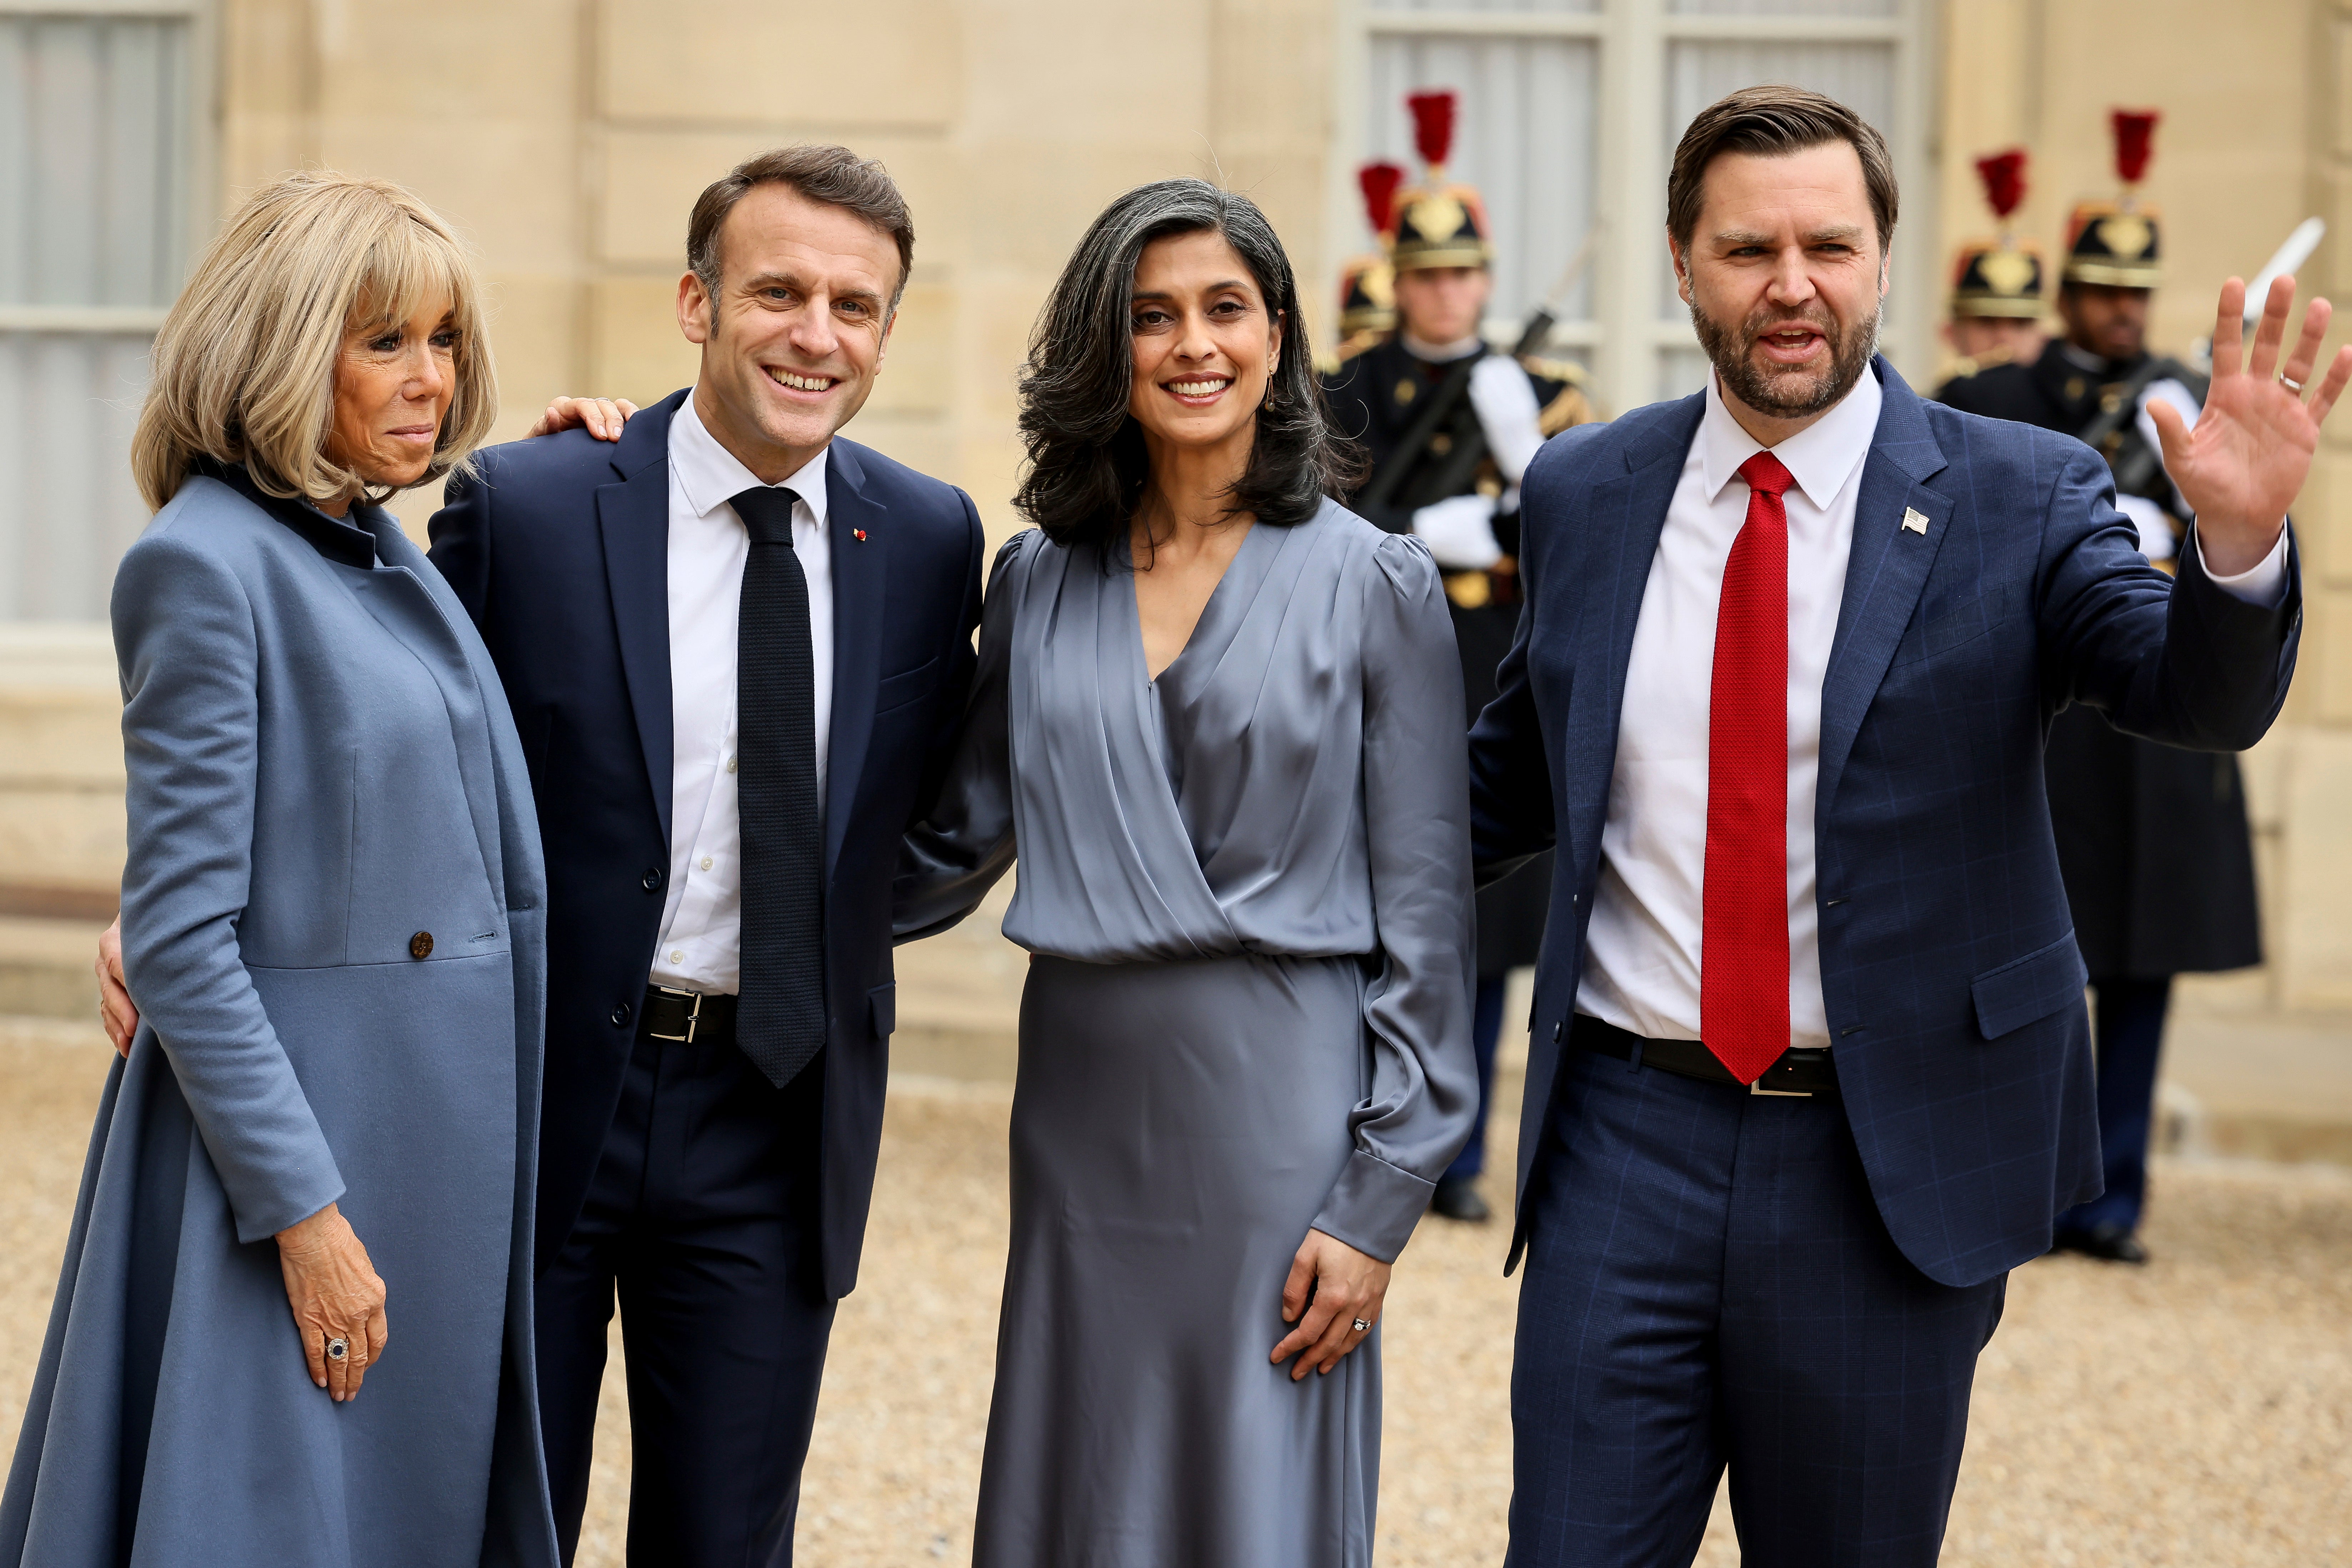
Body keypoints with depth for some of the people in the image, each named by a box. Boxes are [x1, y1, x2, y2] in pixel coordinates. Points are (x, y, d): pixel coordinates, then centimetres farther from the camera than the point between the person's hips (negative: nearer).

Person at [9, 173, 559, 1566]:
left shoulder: (395, 554, 11)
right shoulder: (207, 564, -13)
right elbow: (178, 935, -16)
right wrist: (302, 1210, -20)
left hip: (440, 1128, 8)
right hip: (293, 1128, -8)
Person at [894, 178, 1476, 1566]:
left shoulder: (1375, 586, -3)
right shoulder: (1039, 581, 8)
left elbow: (1424, 917, -3)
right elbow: (954, 844, 16)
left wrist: (1379, 1204, -8)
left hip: (1281, 1107, -4)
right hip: (1083, 1102, 4)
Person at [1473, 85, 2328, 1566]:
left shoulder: (2018, 497, -4)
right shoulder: (1582, 493, 6)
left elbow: (2202, 695, -18)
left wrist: (2239, 539, -38)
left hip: (1894, 1164, -2)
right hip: (1629, 1134, 2)